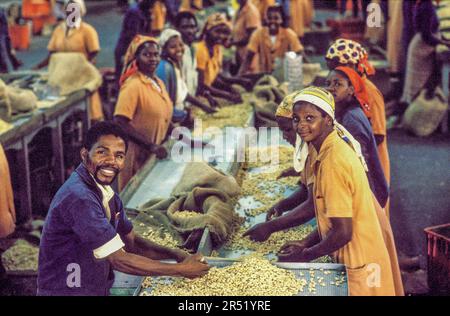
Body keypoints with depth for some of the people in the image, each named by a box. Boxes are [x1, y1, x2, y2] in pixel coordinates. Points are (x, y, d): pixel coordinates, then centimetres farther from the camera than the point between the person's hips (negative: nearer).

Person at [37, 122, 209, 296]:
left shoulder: (107, 193, 3)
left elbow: (132, 242, 10)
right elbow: (119, 260, -22)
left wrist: (176, 254, -5)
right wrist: (181, 269, -17)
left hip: (97, 290, 8)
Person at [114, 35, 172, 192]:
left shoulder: (159, 83, 8)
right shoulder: (133, 85, -17)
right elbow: (121, 122, -23)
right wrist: (151, 145, -23)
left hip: (156, 153, 8)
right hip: (138, 154, -8)